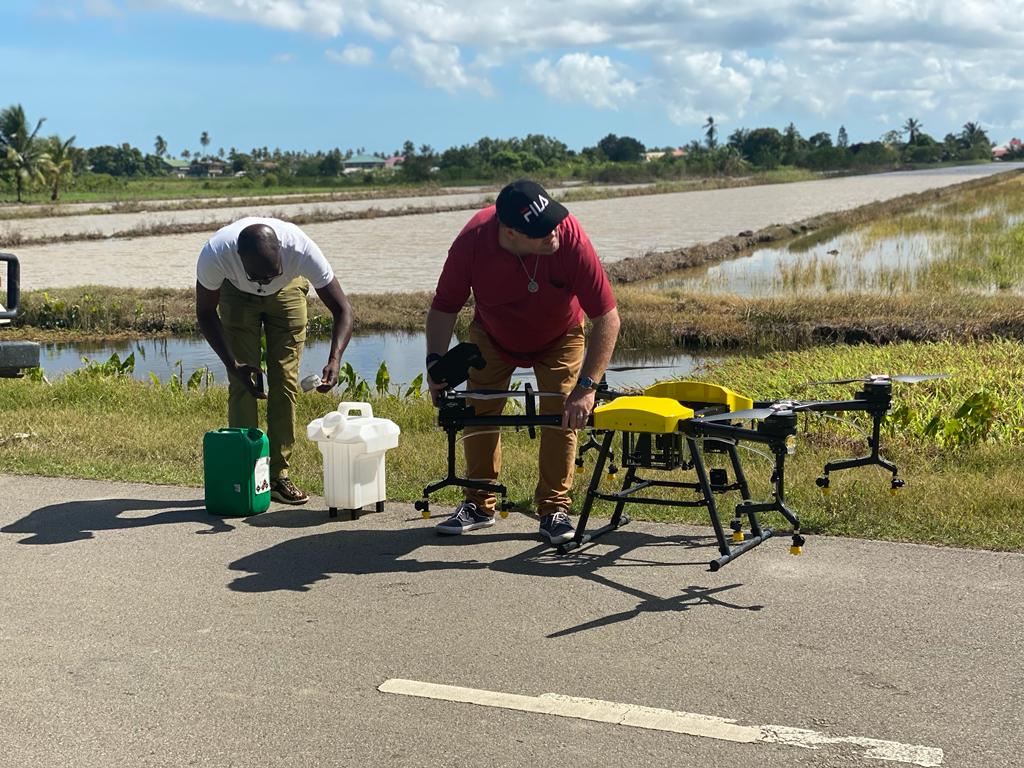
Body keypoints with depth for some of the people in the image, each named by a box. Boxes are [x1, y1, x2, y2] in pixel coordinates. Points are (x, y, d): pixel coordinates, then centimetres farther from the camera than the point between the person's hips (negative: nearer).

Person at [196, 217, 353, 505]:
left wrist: (334, 360, -48)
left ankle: (279, 474, 2)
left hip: (287, 290, 0)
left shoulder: (301, 249, -41)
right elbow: (205, 312, -20)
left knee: (285, 381, -5)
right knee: (241, 384, -9)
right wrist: (232, 364, -31)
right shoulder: (214, 254, -39)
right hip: (237, 294, 0)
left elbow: (342, 309, -32)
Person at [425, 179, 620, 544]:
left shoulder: (570, 237, -38)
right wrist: (435, 360, -32)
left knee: (562, 413, -12)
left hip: (559, 338, -1)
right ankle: (479, 505, 13)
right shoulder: (472, 241, -34)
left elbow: (607, 317, -35)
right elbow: (444, 307, -18)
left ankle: (554, 509, 4)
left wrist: (586, 387, -40)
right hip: (492, 336, 1)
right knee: (478, 410, -4)